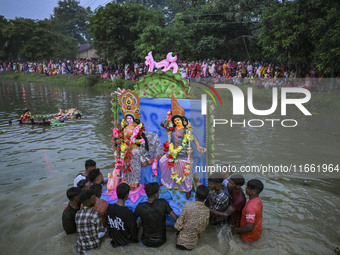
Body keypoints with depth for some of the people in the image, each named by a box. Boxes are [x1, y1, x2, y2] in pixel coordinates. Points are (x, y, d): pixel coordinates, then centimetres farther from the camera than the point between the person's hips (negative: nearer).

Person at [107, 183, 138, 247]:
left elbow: (108, 224, -2)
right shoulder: (128, 213, -37)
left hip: (113, 237, 5)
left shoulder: (109, 207, -20)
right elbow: (134, 232, -23)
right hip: (125, 240, -5)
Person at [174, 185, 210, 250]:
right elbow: (202, 229, -1)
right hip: (193, 244, 2)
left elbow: (178, 226, -19)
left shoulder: (188, 206, -24)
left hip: (182, 242, -2)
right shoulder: (207, 211, -13)